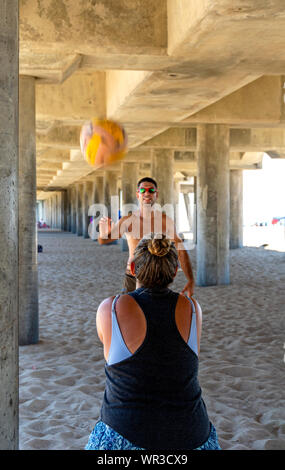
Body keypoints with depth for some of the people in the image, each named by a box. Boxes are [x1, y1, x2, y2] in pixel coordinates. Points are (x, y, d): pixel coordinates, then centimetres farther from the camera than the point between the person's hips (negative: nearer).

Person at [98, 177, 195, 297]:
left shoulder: (166, 221, -4)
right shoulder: (127, 220, -6)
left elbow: (181, 251, -3)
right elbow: (103, 241, -15)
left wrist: (191, 280, -14)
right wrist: (103, 234, -40)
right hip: (132, 278, 0)